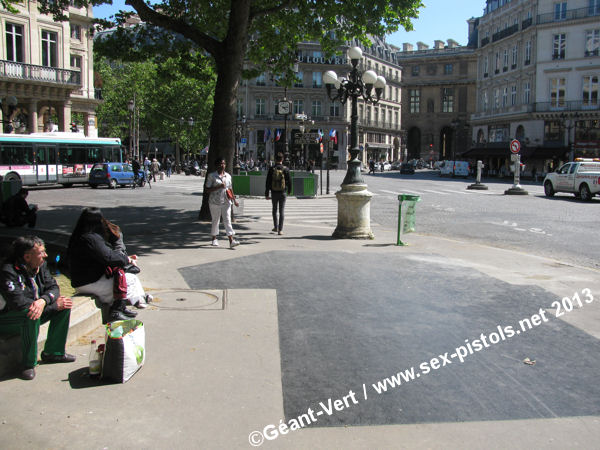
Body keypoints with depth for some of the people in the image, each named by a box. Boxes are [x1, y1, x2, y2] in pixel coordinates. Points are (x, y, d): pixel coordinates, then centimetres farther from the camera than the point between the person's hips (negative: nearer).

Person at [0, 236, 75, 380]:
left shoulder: (41, 265, -2)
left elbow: (53, 287, -5)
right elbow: (19, 303, -33)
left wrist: (43, 300, -31)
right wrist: (54, 305, -28)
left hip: (30, 314, 8)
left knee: (65, 305, -7)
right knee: (32, 316, -38)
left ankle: (53, 352, 2)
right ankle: (29, 364, -21)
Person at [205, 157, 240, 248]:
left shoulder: (228, 176, 9)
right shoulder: (211, 176, -4)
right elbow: (207, 190, -8)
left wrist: (234, 199, 14)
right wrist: (219, 187, -19)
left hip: (226, 202, 3)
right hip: (215, 202, -3)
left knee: (227, 220, -5)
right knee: (215, 221, 8)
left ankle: (231, 241, -12)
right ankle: (214, 239, 27)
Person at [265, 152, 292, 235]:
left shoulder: (271, 169, -5)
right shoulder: (286, 169, -6)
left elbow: (268, 182, -4)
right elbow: (289, 181, -1)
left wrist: (266, 194, 2)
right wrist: (289, 191, 16)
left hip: (274, 193, 1)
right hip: (282, 193, -1)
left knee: (275, 210, 19)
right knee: (281, 211, 2)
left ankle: (276, 227, 25)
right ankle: (280, 230, -3)